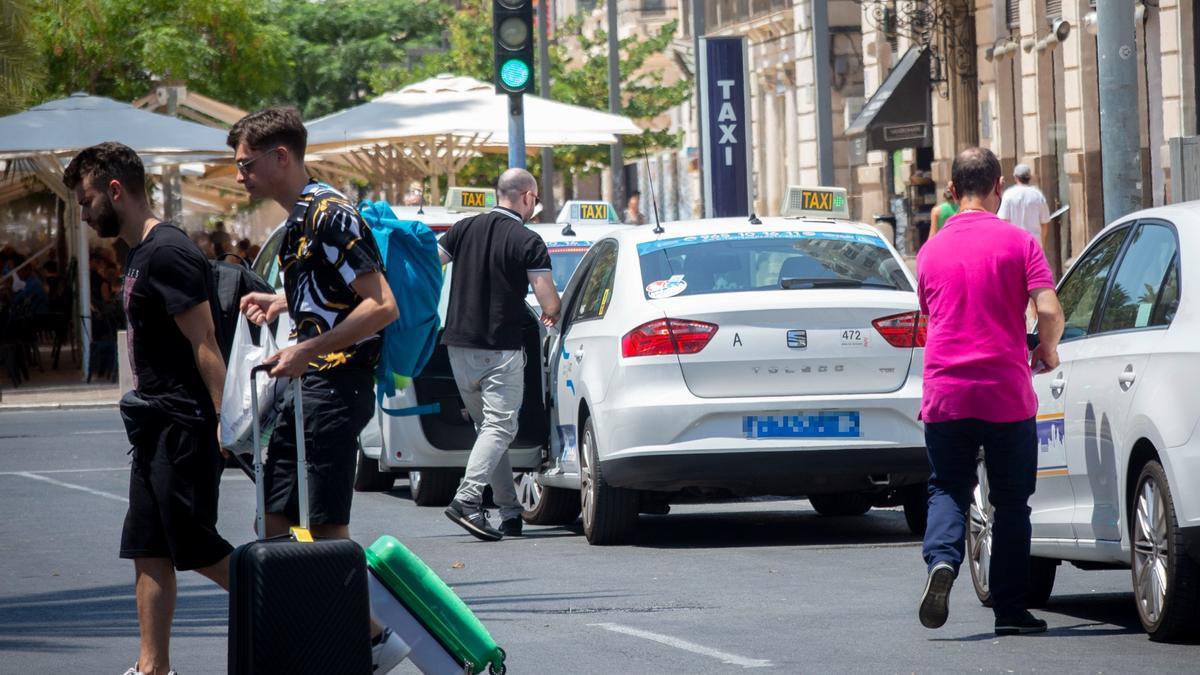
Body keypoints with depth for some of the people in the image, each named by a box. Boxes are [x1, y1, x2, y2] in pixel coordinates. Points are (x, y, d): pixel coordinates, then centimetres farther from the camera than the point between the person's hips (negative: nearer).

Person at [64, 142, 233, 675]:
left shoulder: (167, 254, -16)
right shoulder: (139, 254, 16)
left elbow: (204, 345, -20)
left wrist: (225, 421, -24)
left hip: (183, 428, -10)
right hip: (157, 430, 10)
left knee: (196, 549, -6)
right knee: (149, 551, 8)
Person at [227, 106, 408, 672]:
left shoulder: (330, 215, -15)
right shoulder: (300, 218, 16)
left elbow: (382, 306, -21)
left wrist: (305, 353, -23)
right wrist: (280, 303, 16)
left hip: (335, 388, -10)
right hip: (306, 391, 10)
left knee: (325, 531, -9)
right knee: (273, 525, 8)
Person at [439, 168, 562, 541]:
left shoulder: (465, 229, 6)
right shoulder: (527, 241, -9)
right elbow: (549, 303, -11)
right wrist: (551, 314, 11)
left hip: (459, 345, 6)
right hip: (502, 349, -6)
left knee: (488, 427, 14)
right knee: (499, 427, -7)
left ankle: (510, 512, 14)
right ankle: (467, 500, -26)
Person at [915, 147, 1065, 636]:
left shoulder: (931, 251, 8)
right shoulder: (1018, 243, -3)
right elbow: (1049, 311, -13)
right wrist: (1047, 352, 8)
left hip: (945, 392, 2)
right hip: (1007, 393, -2)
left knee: (947, 489, 12)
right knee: (1011, 502, 9)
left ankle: (941, 559, -18)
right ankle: (1010, 610, 10)